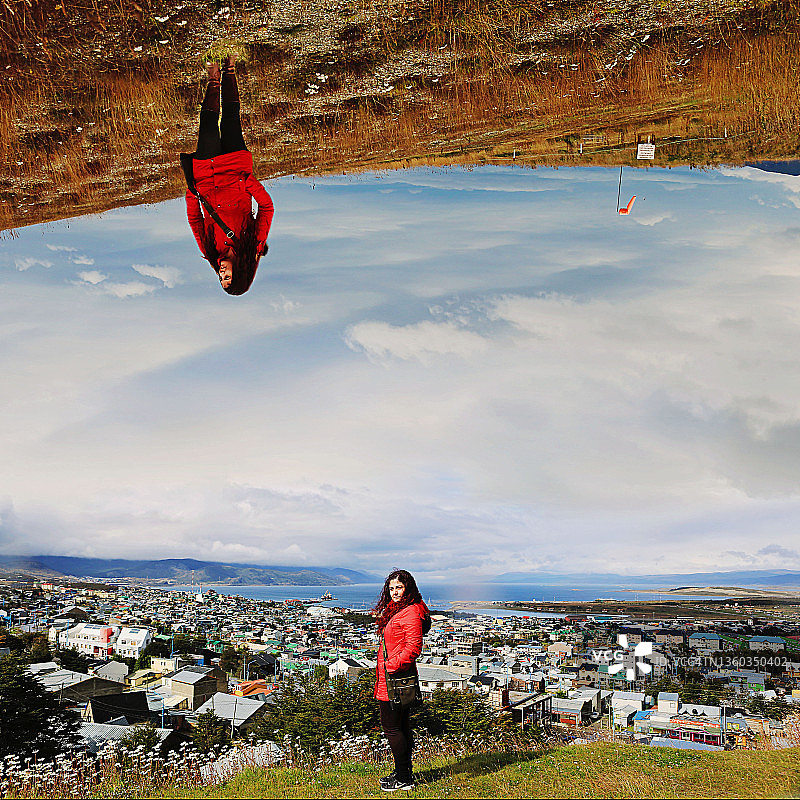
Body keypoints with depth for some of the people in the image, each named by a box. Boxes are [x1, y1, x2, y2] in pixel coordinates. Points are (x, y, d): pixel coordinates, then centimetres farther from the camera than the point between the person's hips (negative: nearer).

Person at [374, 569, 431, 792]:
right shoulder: (395, 610, 16)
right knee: (401, 726, 16)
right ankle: (403, 773, 25)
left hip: (397, 679, -10)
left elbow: (413, 648, -21)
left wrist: (392, 665, -20)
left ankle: (404, 779, 2)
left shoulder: (411, 613, -16)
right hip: (389, 676, 10)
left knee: (391, 726, -5)